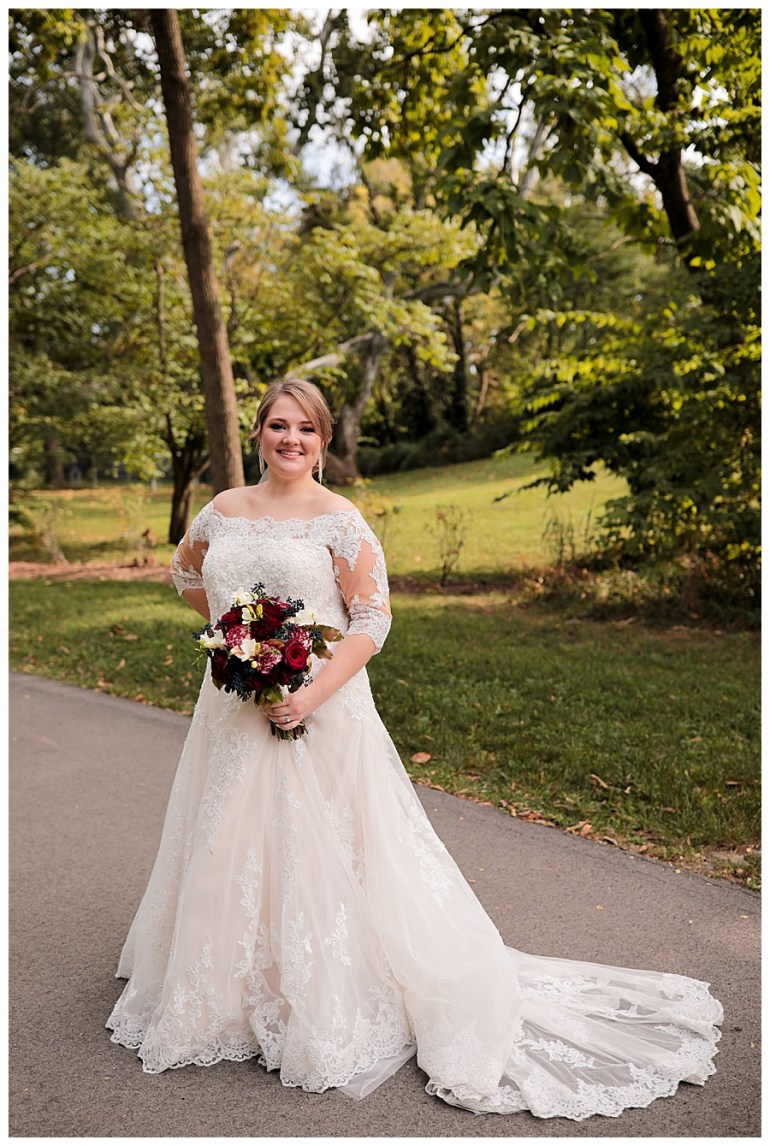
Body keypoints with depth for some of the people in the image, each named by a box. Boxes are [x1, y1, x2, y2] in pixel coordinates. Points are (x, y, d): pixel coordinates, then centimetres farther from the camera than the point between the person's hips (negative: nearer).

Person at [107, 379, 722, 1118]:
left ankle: (325, 1013, 20)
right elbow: (186, 573, 24)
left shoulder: (338, 519, -9)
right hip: (235, 711, 6)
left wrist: (313, 693, -22)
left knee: (315, 855, 2)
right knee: (230, 851, 17)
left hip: (319, 710, -5)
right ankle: (222, 995, 39)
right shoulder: (225, 510, 6)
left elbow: (372, 620, -12)